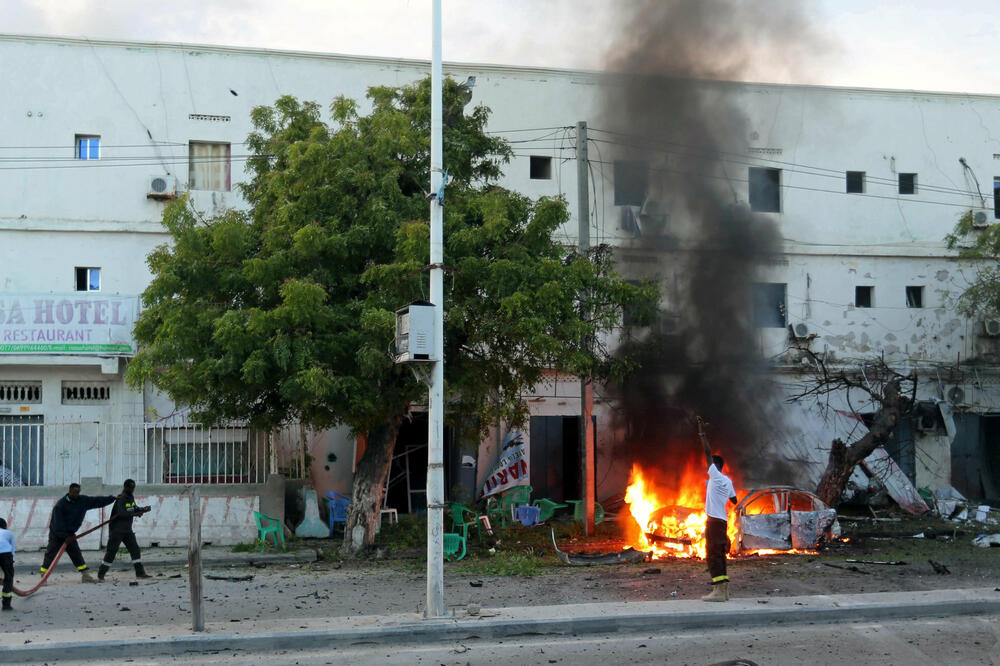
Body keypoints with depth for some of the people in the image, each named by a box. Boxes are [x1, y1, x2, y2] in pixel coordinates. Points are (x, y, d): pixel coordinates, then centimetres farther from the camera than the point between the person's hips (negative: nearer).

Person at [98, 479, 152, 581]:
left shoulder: (131, 497, 10)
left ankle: (140, 572, 3)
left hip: (127, 530, 8)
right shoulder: (121, 499, -16)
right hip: (117, 530, -8)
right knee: (111, 551, -5)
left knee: (135, 550, 1)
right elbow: (121, 513, -30)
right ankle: (101, 574, 5)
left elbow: (135, 507, 18)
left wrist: (142, 509, -2)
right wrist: (136, 514, -32)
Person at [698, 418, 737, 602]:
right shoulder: (727, 481, 13)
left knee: (713, 555, -10)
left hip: (714, 520, -8)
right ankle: (723, 589, 12)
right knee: (719, 555, 12)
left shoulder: (716, 476, -8)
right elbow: (734, 500, 21)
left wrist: (702, 433, -8)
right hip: (722, 521, 8)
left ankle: (719, 591, -16)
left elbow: (708, 453, -11)